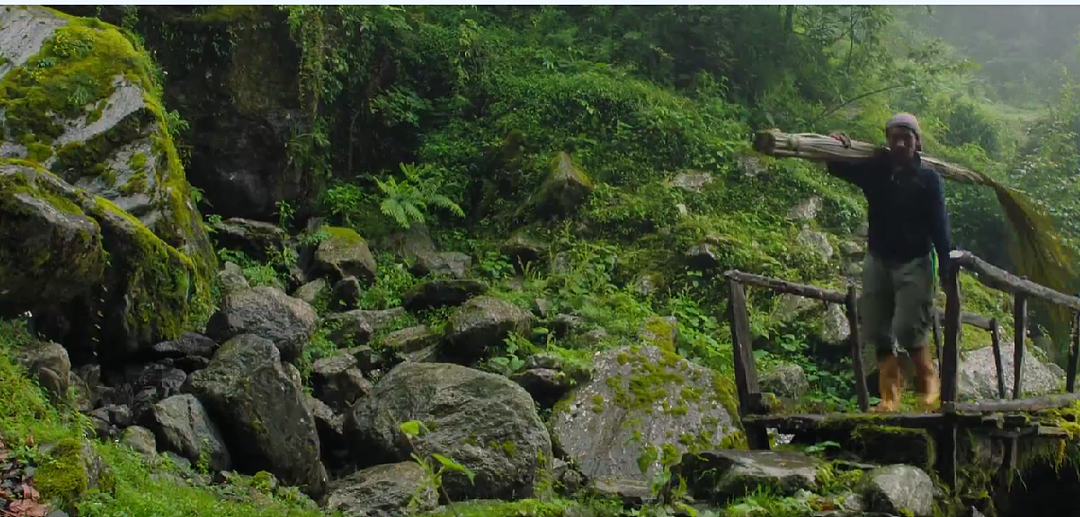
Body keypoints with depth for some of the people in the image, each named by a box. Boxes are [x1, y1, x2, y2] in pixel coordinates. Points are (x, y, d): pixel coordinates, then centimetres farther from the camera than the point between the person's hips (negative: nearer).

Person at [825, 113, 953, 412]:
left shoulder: (927, 178, -4)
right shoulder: (875, 171, 4)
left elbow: (939, 225, -6)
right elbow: (837, 168, 7)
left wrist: (946, 267, -12)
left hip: (914, 263, -4)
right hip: (879, 261, 4)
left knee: (909, 329, -14)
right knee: (880, 333, 3)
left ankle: (928, 381, 10)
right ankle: (889, 395, 10)